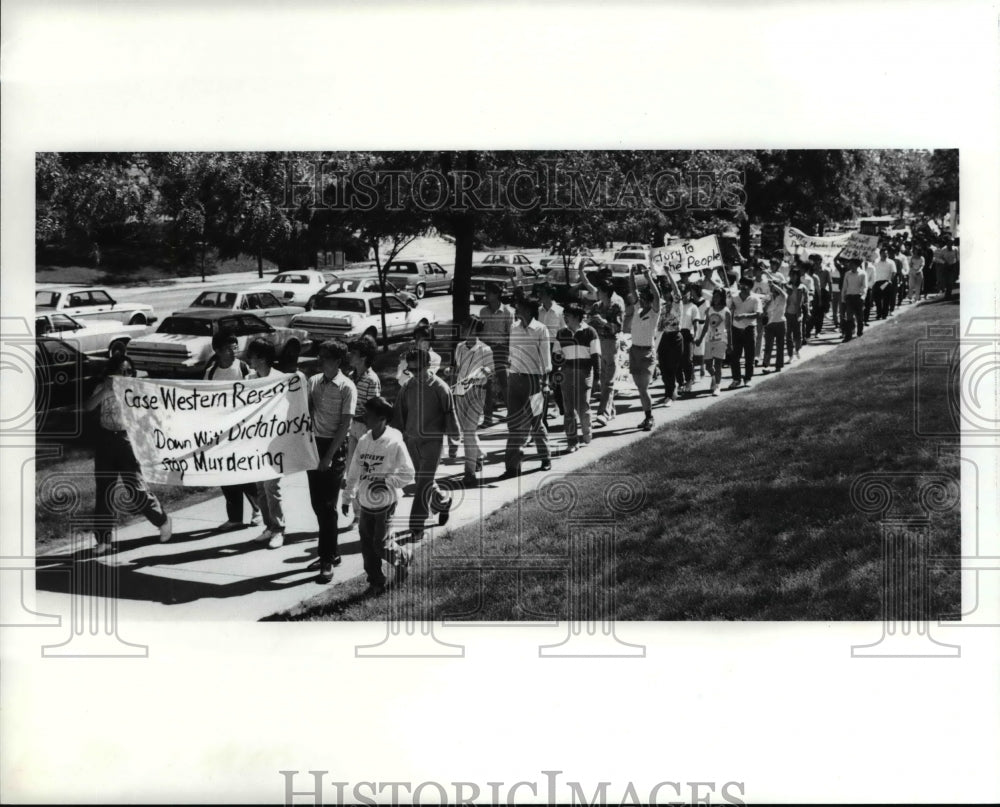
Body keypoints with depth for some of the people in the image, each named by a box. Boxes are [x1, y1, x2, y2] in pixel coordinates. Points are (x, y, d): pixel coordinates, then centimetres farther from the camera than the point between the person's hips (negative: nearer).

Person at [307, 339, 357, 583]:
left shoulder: (347, 387, -10)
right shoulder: (313, 382, 7)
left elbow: (345, 424, -12)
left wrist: (329, 456, -15)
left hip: (334, 446, -6)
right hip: (314, 444, 6)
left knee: (328, 506, -6)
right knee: (317, 503, 10)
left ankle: (327, 561, -2)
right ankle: (331, 553, 24)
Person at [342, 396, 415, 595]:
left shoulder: (394, 443, -13)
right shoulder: (363, 441, 3)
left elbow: (409, 474, -10)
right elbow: (354, 472, 11)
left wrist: (387, 481, -21)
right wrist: (348, 497, 12)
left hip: (385, 503, -5)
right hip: (364, 502, 5)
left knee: (381, 545, -5)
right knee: (367, 545, 8)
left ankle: (402, 557, 26)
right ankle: (375, 582, 21)